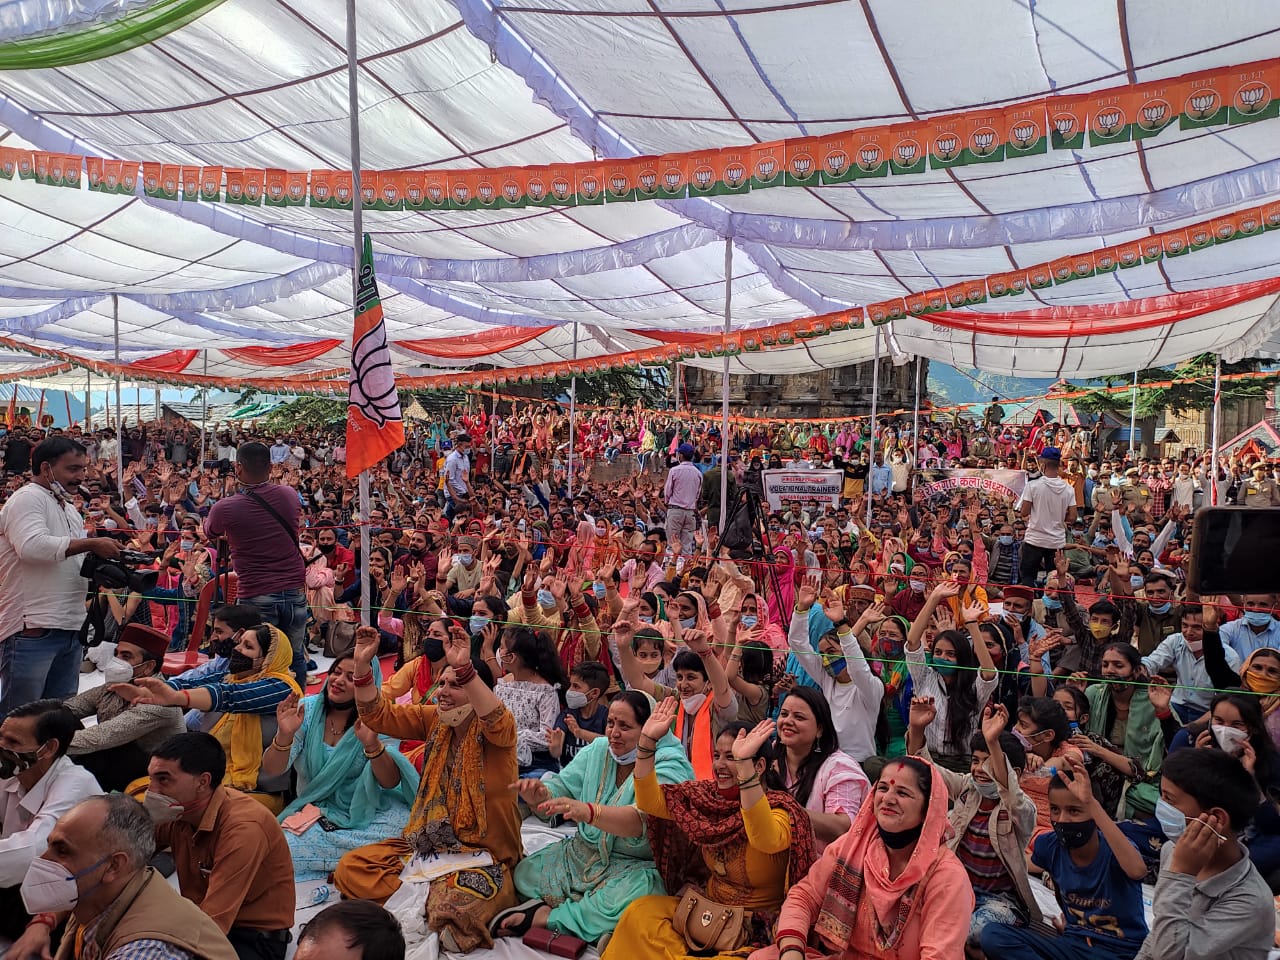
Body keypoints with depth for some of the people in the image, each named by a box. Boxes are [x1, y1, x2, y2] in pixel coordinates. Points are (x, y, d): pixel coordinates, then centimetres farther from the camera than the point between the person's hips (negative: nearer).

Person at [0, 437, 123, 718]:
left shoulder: (70, 509, 21)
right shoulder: (26, 499, -6)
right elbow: (32, 545, -25)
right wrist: (92, 544, -20)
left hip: (70, 629, 9)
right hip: (32, 629, -9)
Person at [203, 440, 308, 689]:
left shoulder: (225, 508, -8)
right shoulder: (289, 495, 0)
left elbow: (209, 533, 15)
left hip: (256, 596, -3)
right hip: (294, 591, 3)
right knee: (295, 657, 15)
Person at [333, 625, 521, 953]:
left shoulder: (497, 729, -11)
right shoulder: (433, 719, 5)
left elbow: (497, 721, -36)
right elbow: (377, 715, 1)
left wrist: (464, 668, -48)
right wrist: (363, 664, -14)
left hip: (485, 854, -7)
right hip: (429, 843, 7)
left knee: (454, 907, -38)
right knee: (351, 866, -9)